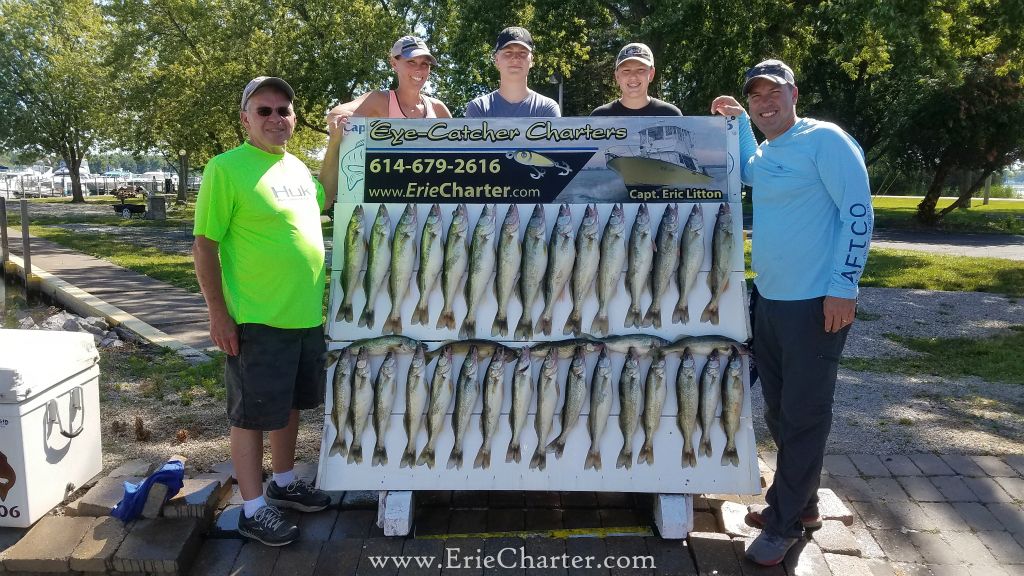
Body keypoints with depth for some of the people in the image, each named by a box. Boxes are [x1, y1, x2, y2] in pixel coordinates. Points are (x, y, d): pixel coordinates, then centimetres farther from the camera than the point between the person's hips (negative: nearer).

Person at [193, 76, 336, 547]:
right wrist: (218, 313, -15)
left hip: (306, 315, 8)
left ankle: (284, 483, 38)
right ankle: (253, 509, 17)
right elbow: (204, 246, -13)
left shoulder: (297, 167, 10)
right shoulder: (227, 168, -12)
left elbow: (327, 198, 30)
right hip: (257, 319, -8)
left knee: (290, 404, 20)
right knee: (252, 413, 4)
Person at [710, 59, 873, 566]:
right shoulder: (764, 152, 12)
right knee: (778, 410, 16)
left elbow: (858, 211, -15)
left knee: (803, 415, 2)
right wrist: (738, 121, 20)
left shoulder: (825, 139, -11)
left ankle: (786, 522, 15)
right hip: (768, 297, 8)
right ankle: (800, 503, 33)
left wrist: (844, 286, -20)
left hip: (814, 302, -8)